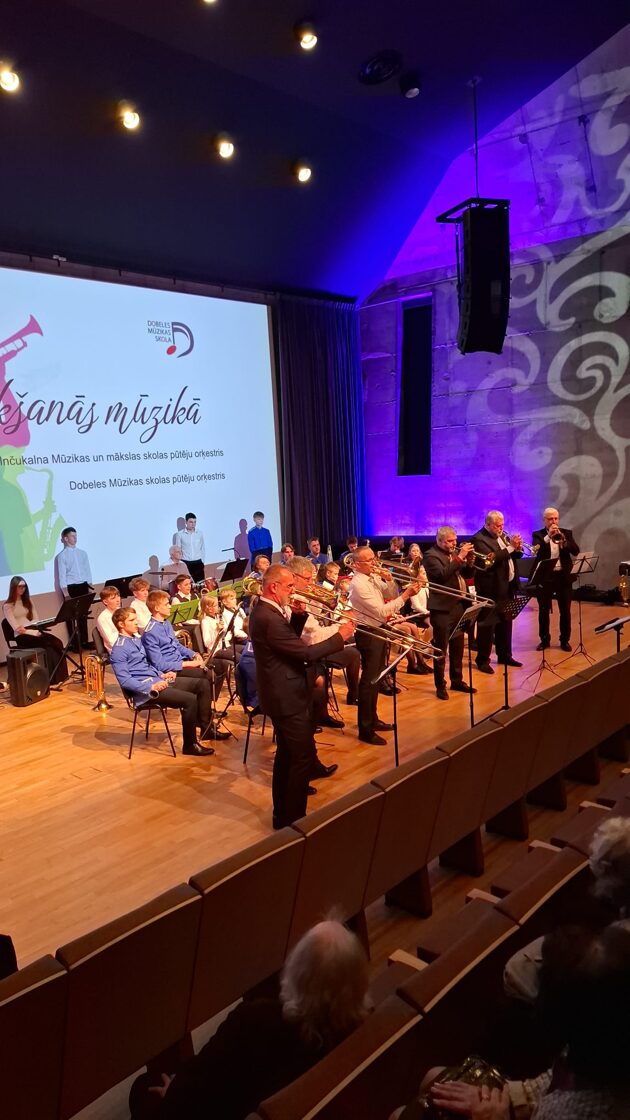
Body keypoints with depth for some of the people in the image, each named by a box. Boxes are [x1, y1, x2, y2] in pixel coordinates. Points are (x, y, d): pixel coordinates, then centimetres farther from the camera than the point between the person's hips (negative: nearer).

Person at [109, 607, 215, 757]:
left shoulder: (137, 639, 17)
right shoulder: (119, 650, -13)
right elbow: (125, 681, -21)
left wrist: (162, 675, 10)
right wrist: (151, 687, -26)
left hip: (157, 681, 10)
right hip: (145, 691, -10)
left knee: (201, 684, 4)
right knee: (190, 699, -25)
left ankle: (206, 728, 10)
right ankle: (190, 745, -11)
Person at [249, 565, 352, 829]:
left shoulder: (265, 611, 6)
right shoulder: (269, 619, -26)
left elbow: (291, 640, 16)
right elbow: (306, 653, -24)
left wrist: (299, 614, 1)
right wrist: (340, 637, -15)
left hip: (281, 695, 11)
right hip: (287, 698, -11)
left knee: (287, 754, 19)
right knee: (305, 757, -1)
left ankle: (282, 814, 29)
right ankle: (293, 819, 8)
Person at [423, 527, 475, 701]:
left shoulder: (455, 552, 13)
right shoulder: (431, 555, -10)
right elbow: (442, 574, -26)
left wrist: (469, 561, -4)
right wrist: (459, 558, -25)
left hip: (459, 605, 8)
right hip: (442, 608, -8)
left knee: (457, 647, 15)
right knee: (441, 649, 0)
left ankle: (457, 681, 27)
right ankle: (440, 686, 9)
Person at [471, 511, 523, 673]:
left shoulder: (503, 535, 13)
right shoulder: (479, 539, -14)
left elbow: (515, 556, 16)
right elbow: (491, 559, -26)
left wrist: (518, 548, -6)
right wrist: (510, 547, -24)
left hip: (507, 587, 8)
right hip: (491, 589, -8)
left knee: (506, 623, 16)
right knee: (487, 625, -2)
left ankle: (505, 656, 27)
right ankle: (483, 660, 5)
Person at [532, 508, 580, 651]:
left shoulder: (566, 533, 6)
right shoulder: (538, 535, 1)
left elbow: (576, 551, -6)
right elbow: (535, 551, -17)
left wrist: (563, 539, -20)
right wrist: (548, 537, -27)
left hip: (564, 576, 1)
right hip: (545, 576, -1)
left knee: (565, 611, 6)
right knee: (544, 611, 6)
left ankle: (565, 640, 17)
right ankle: (544, 640, 17)